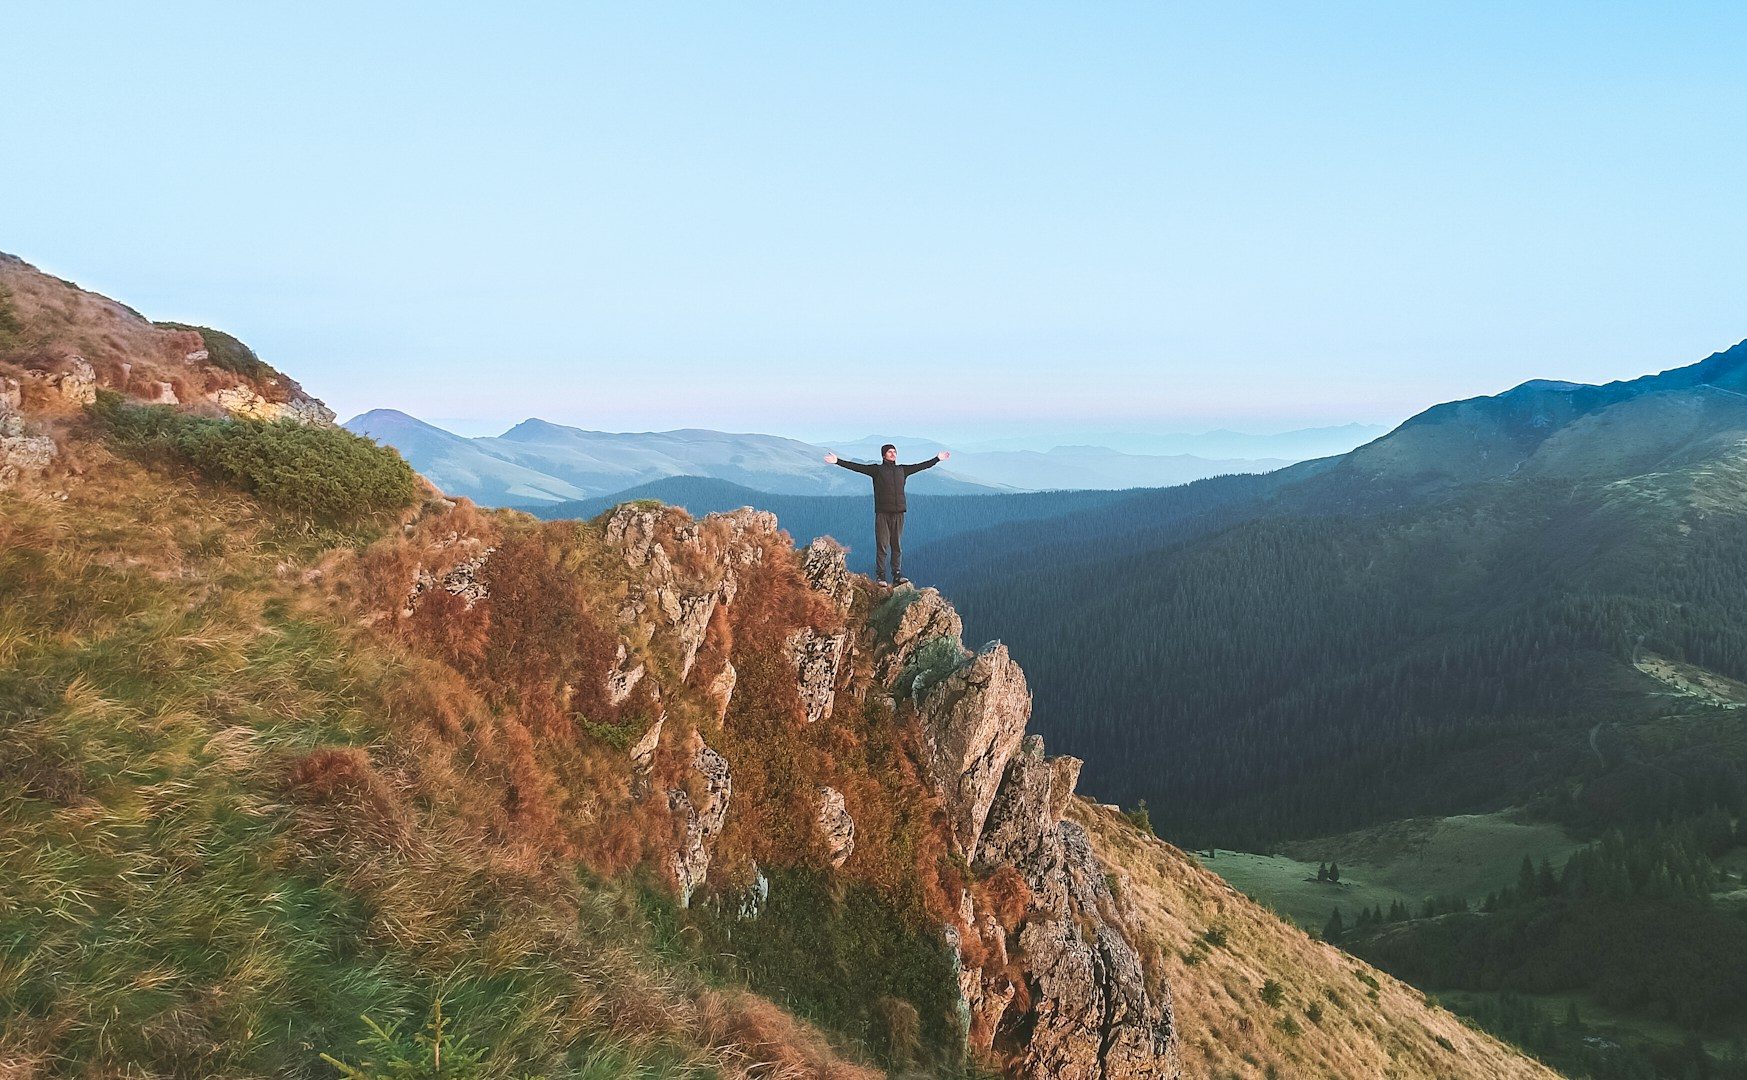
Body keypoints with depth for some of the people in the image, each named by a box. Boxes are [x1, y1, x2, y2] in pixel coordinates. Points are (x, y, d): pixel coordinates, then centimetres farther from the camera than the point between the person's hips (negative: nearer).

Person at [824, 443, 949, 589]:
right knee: (882, 545, -4)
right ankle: (880, 576, 0)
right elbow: (856, 467, -4)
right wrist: (837, 461, -13)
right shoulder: (877, 470, 3)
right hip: (882, 513, -4)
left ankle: (897, 576, 9)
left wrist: (938, 458, 27)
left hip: (898, 513, 4)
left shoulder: (902, 470, 14)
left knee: (897, 546, 5)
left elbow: (921, 466, 23)